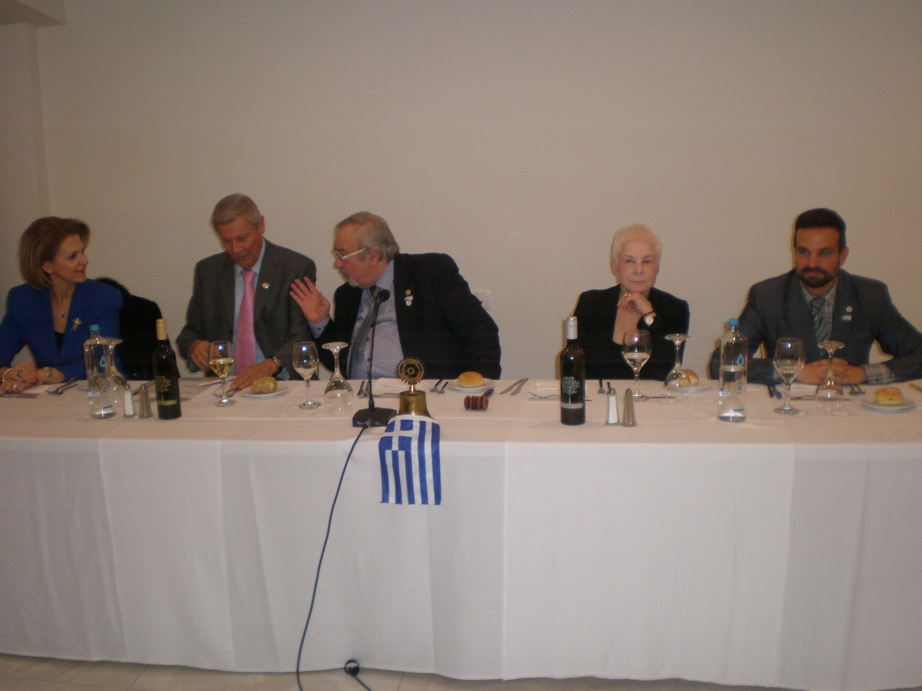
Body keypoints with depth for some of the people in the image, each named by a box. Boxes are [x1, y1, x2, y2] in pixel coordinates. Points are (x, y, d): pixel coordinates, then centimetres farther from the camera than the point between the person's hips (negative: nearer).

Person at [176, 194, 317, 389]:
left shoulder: (297, 268, -2)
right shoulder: (207, 270, 11)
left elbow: (302, 337, -9)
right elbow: (191, 331, 16)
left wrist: (270, 365, -27)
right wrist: (194, 346, -8)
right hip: (223, 386, 6)